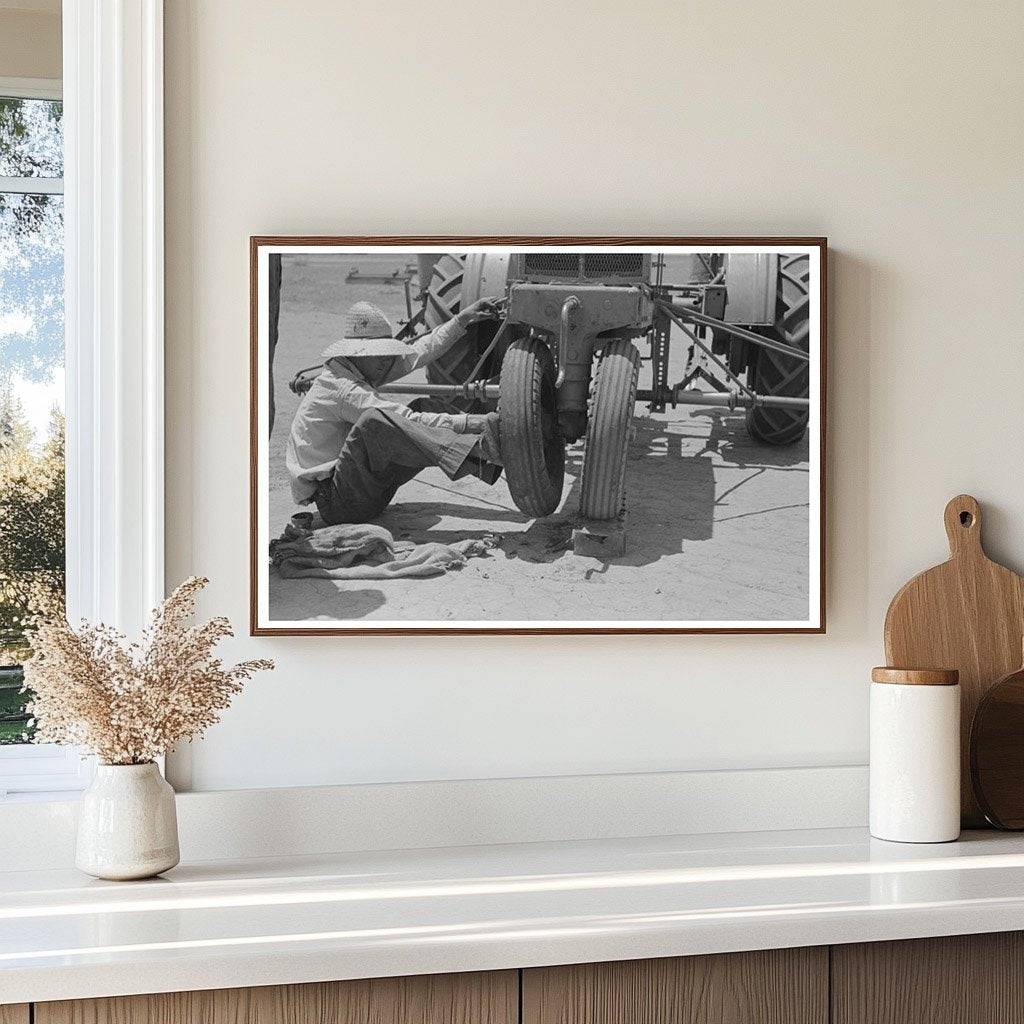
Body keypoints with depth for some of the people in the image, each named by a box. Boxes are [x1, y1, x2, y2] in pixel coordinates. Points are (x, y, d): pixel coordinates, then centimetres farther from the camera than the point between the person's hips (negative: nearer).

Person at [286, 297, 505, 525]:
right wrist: (472, 422, -29)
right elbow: (407, 421, -26)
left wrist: (463, 318, 12)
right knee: (374, 420, -36)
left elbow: (420, 350, 16)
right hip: (335, 503, -10)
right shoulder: (344, 389, -18)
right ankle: (475, 456, -42)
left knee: (426, 409, 7)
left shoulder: (355, 370, 12)